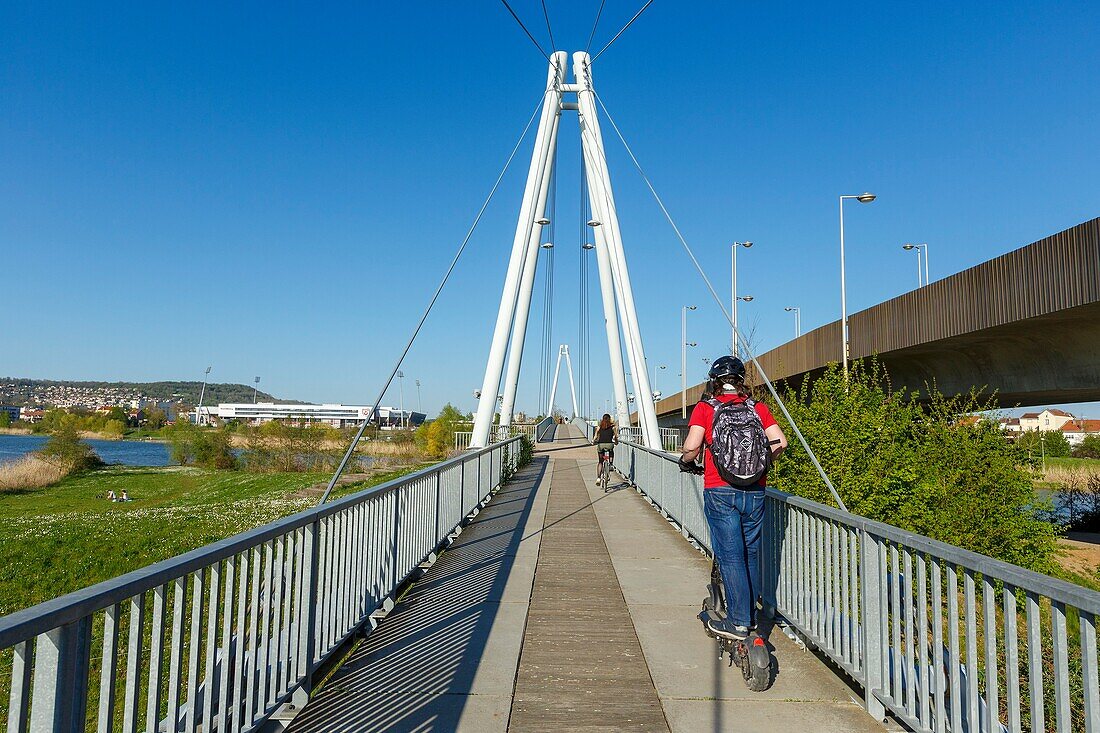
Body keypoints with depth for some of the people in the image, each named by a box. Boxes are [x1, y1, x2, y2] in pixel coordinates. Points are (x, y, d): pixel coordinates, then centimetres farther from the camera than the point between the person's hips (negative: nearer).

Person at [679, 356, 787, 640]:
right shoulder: (758, 408, 7)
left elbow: (692, 447, -14)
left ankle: (739, 621, 4)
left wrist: (686, 462, 8)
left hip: (720, 492, -4)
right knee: (751, 553, 17)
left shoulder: (705, 408, -2)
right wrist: (762, 463, 16)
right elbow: (780, 442, -2)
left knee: (730, 556, 2)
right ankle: (751, 614, 29)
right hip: (755, 492, 4)